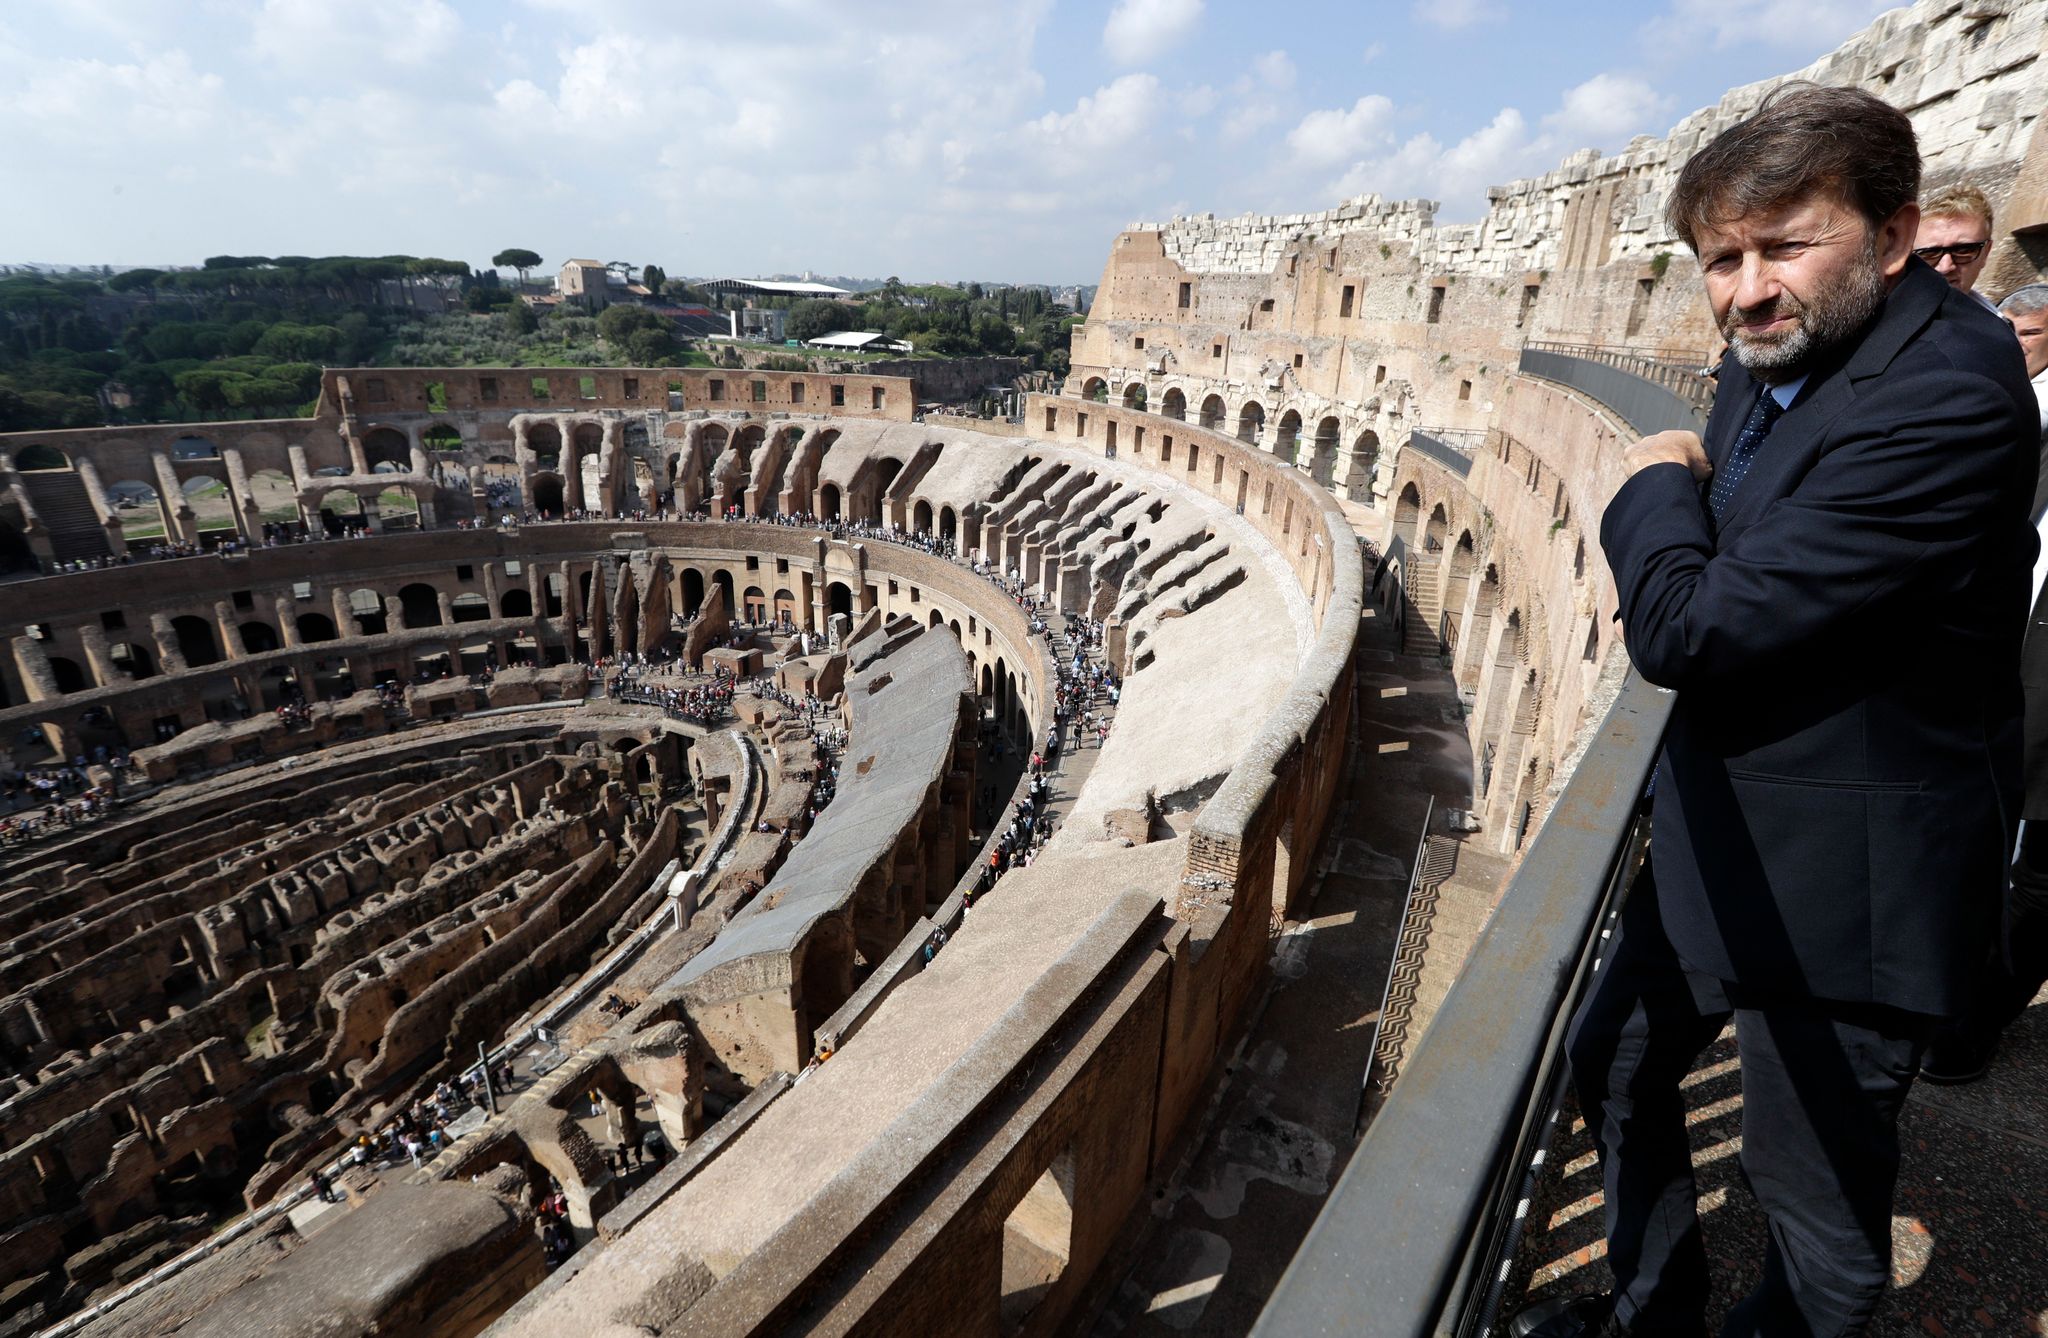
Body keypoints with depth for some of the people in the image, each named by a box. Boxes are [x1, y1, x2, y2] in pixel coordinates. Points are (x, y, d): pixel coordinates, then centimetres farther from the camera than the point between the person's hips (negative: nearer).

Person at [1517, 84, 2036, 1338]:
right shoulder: (1773, 361, 2)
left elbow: (1690, 633, -28)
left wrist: (1656, 488, -10)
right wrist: (1680, 578, -7)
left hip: (1839, 881, -9)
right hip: (1715, 841, 9)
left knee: (1818, 1187, 12)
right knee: (1616, 1065, 24)